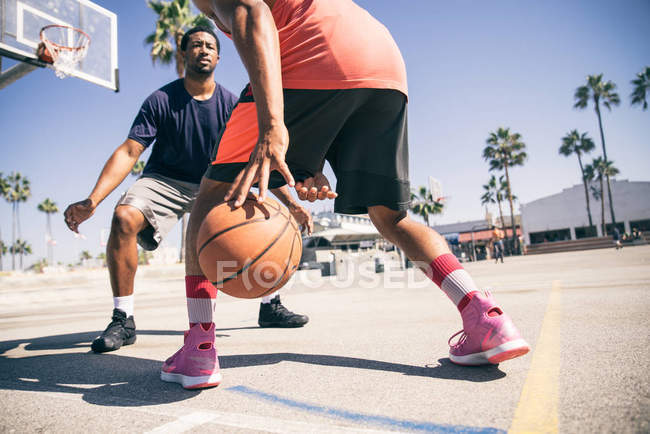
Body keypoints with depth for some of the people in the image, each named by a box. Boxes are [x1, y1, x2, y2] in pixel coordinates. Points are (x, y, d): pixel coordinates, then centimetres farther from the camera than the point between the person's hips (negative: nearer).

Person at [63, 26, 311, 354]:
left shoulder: (231, 105, -5)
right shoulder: (161, 100, -11)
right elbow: (129, 151, -18)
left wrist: (290, 204, -16)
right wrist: (92, 200, -31)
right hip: (164, 181, -1)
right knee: (124, 217, -30)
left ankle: (270, 306, 3)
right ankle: (123, 320, -15)